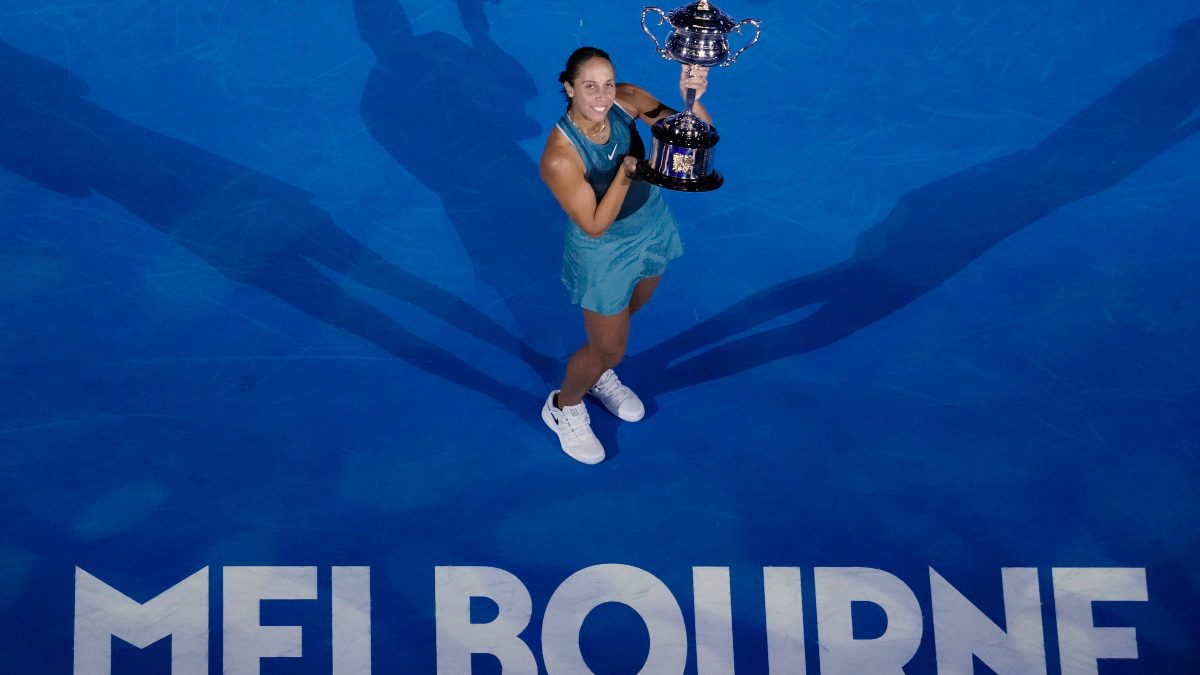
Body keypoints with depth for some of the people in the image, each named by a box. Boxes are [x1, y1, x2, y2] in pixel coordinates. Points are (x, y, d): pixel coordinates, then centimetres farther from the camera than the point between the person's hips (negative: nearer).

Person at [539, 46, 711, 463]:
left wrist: (690, 99, -41)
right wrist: (625, 174, -39)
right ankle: (563, 407, 44)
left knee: (627, 312, 31)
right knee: (609, 348, 12)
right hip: (604, 254, -6)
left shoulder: (627, 101, -22)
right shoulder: (560, 157, -35)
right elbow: (595, 226, -27)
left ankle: (600, 377, 62)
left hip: (653, 229, 6)